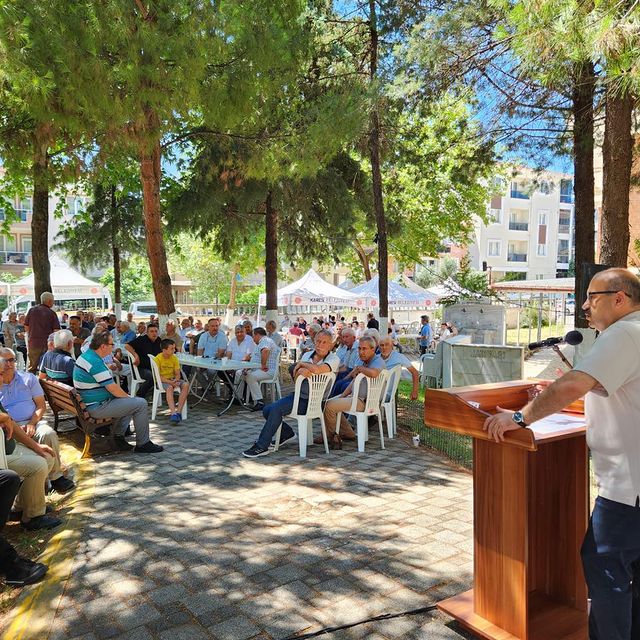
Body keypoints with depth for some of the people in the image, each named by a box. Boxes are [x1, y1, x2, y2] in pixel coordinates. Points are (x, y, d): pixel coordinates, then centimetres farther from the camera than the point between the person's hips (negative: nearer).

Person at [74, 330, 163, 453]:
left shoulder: (85, 355, 9)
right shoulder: (95, 363, -24)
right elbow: (113, 388, -21)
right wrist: (128, 396, -3)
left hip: (88, 403, 11)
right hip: (97, 408, -11)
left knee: (130, 401, 23)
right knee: (141, 404, -10)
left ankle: (119, 436, 17)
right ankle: (142, 444, 0)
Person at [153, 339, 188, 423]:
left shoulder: (174, 358, 2)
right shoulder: (158, 359, -12)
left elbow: (177, 374, 4)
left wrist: (175, 380, -19)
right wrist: (170, 382, -28)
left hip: (173, 379, 5)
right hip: (162, 381, -5)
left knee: (186, 384, -25)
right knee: (170, 387, -38)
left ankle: (178, 411, -28)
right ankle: (173, 413, -47)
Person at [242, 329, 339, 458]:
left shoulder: (334, 359, -11)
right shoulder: (307, 355, 10)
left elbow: (317, 369, -31)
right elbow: (296, 376, 2)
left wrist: (302, 364, -13)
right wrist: (302, 371, -22)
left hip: (311, 401, -8)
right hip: (298, 394, 8)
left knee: (276, 408, -23)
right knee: (267, 410, 1)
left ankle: (262, 446, -15)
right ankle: (287, 433, 22)